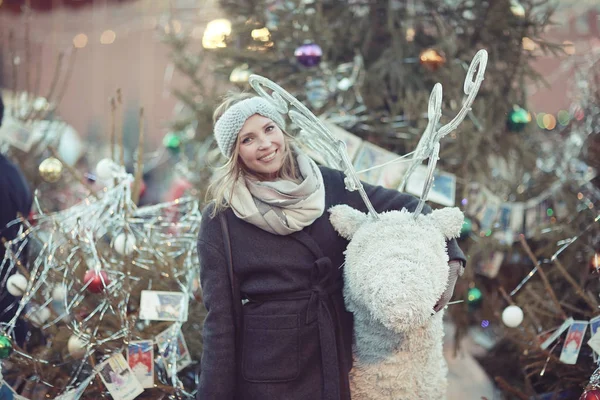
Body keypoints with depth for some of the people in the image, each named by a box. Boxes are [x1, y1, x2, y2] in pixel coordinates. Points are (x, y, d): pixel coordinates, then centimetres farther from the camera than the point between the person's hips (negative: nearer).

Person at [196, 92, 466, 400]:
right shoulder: (220, 219, -7)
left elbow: (406, 207, 6)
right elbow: (220, 317, -6)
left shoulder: (329, 186, 0)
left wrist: (449, 259, -10)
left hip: (337, 366, 3)